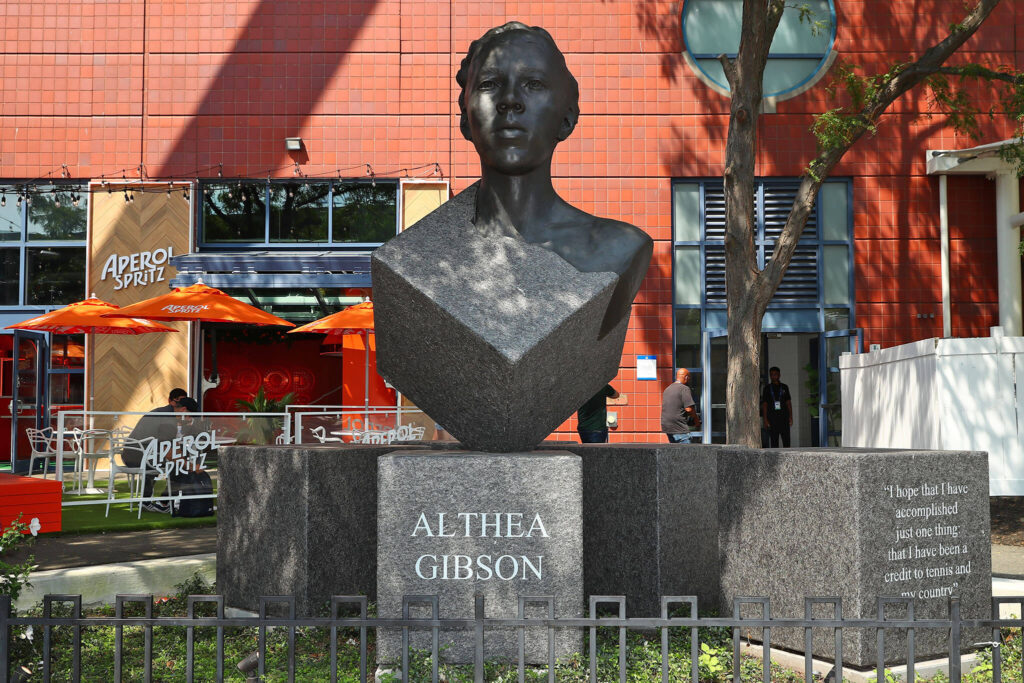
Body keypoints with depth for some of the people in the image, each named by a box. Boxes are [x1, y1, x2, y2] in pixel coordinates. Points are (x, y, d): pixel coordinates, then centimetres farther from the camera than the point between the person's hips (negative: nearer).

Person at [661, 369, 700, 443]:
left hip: (666, 426, 9)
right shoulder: (684, 389, -10)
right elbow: (689, 408, -16)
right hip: (679, 428, -9)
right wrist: (696, 420, 0)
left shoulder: (668, 389, 17)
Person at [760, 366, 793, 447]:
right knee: (774, 441, -1)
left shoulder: (784, 387, 11)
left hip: (784, 418, 1)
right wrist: (765, 419, -3)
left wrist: (790, 417, 3)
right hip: (772, 419, -1)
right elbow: (764, 405, 5)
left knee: (786, 440, -5)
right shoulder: (767, 388, 7)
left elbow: (788, 403, 12)